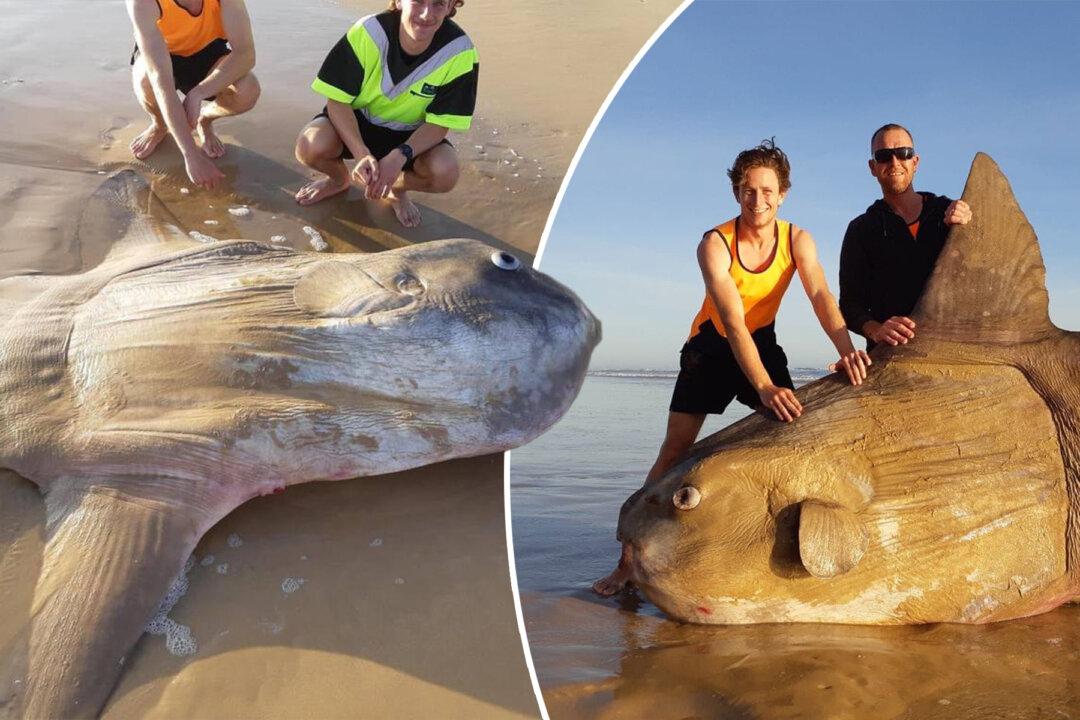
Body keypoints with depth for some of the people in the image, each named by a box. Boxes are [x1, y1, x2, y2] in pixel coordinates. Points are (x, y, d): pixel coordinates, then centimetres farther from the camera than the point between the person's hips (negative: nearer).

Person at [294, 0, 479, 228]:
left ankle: (397, 188, 8)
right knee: (310, 146, -30)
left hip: (410, 135, 0)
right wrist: (362, 155, -35)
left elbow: (439, 123, -17)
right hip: (355, 123, 0)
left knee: (445, 173, -30)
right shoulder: (368, 32, -26)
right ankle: (339, 178, 10)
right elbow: (337, 100, -20)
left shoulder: (460, 52, -23)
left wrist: (399, 156, -35)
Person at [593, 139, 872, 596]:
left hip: (764, 344, 4)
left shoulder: (797, 240, -11)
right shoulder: (715, 245, -24)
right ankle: (629, 560, -6)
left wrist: (846, 348, -45)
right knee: (675, 451, -9)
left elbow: (820, 294, -26)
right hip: (712, 345, -4)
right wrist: (764, 387, -46)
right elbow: (733, 323, -34)